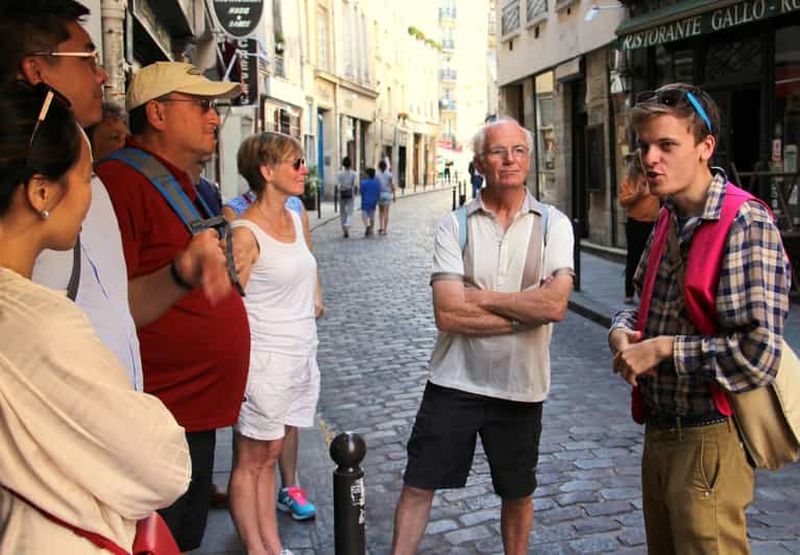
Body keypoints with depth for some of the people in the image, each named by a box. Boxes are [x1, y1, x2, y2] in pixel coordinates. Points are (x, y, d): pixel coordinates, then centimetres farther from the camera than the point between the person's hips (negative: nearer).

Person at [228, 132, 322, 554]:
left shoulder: (294, 218, 9)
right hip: (265, 360, -7)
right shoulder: (246, 232, -14)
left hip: (300, 357, 7)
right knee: (251, 460, 6)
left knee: (269, 454, 15)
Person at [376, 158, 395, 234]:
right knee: (386, 213, 3)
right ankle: (385, 230, 0)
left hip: (379, 194, 1)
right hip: (388, 194, -1)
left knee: (381, 211, 19)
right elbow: (392, 186, -5)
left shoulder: (377, 175, -5)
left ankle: (381, 227, 7)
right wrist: (394, 195, 4)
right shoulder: (389, 174, -5)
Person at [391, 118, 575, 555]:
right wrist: (526, 313, -16)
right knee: (418, 484, 6)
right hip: (455, 380, 0)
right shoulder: (455, 225, -4)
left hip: (521, 385, 1)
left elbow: (555, 304, -18)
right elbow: (447, 314, -15)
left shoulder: (552, 224, -3)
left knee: (517, 494, 18)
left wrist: (479, 297, -15)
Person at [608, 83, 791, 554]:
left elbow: (759, 355, -27)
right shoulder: (669, 220, 8)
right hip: (659, 433, 8)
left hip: (708, 440, -8)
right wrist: (623, 331, -2)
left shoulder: (746, 224, -19)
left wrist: (662, 349, -19)